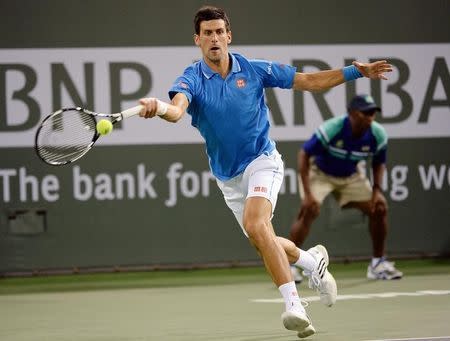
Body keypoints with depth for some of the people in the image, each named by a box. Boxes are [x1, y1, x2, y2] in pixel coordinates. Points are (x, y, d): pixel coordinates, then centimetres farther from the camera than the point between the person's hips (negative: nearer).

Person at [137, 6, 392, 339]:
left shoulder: (254, 70, -8)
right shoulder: (192, 79, -11)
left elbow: (309, 81, 1)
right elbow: (177, 109, -33)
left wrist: (356, 72, -9)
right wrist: (159, 107, -58)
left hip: (261, 161, -3)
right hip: (228, 177, 3)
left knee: (256, 226, -28)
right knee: (265, 242, 13)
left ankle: (294, 305, -30)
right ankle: (312, 260, 43)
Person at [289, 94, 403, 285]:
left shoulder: (378, 135, -21)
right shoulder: (331, 130, -35)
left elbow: (379, 162, 1)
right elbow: (304, 155, -26)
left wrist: (377, 190, -15)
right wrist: (307, 193, -32)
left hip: (352, 176, 5)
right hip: (319, 172, -5)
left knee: (379, 209, -6)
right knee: (309, 211, -26)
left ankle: (378, 264, 11)